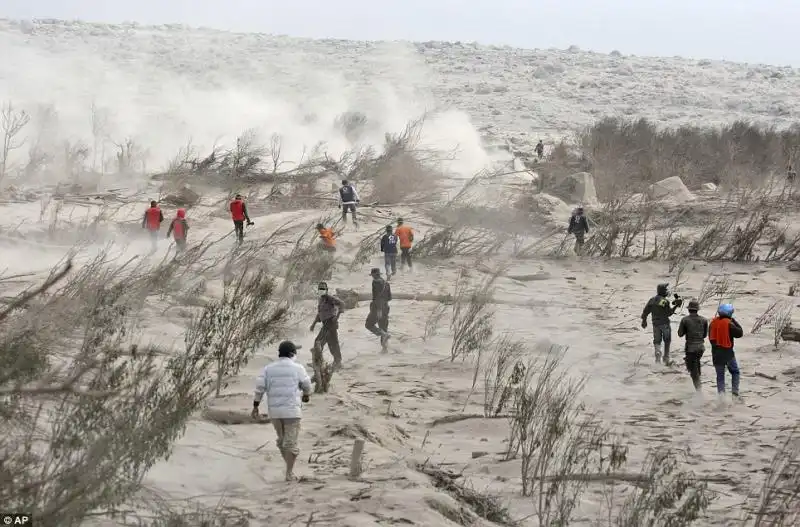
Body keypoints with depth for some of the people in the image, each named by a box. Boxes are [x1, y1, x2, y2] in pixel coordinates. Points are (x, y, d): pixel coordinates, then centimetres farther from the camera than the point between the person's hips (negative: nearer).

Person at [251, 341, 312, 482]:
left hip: (274, 410, 3)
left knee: (282, 439, 20)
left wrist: (255, 407, 2)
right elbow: (306, 385, 6)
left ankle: (290, 467, 27)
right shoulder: (298, 368, -4)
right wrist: (306, 395, 28)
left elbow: (260, 387, -4)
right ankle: (289, 473, 2)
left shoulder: (268, 368, 3)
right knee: (291, 442, 3)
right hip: (292, 410, -3)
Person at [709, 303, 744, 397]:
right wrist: (734, 321, -2)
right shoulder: (729, 323, -18)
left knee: (720, 375, 11)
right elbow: (740, 333, -10)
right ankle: (735, 391, 2)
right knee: (735, 372, 13)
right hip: (728, 352, -4)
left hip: (716, 353, 4)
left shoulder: (713, 322, 2)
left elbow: (710, 337, 11)